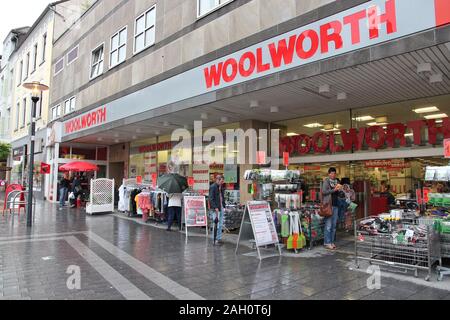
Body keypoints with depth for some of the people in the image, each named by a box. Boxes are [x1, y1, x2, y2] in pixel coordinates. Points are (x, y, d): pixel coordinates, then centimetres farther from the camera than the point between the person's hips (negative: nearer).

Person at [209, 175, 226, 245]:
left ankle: (219, 239, 21)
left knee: (220, 224, 12)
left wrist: (224, 206, 7)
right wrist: (215, 208, -20)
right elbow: (211, 199, -15)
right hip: (215, 208, -8)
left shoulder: (221, 187, 13)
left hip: (221, 208, 8)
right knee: (216, 224, -6)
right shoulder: (212, 187, -11)